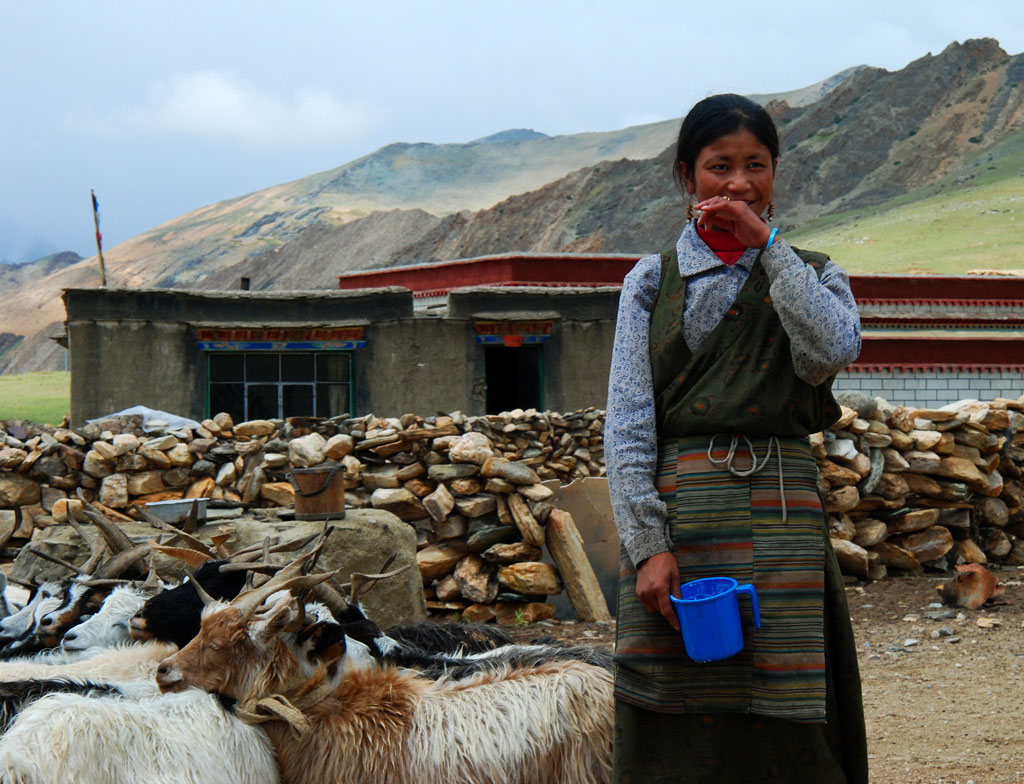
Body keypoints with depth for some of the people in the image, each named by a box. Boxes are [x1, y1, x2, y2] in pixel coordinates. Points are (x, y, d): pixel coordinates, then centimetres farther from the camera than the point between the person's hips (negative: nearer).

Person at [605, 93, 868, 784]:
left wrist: (766, 244, -7)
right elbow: (627, 423, 3)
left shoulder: (811, 275, 13)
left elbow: (832, 350, -12)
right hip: (677, 513, 0)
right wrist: (648, 544, -8)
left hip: (779, 514, 0)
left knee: (780, 729, -2)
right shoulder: (652, 281, 10)